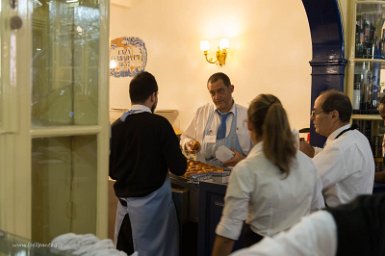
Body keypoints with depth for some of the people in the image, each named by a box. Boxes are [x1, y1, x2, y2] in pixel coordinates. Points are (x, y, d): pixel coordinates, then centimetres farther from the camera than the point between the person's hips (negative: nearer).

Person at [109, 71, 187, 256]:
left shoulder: (116, 126, -1)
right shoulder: (159, 124, -14)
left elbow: (111, 171, 7)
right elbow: (179, 168, -15)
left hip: (124, 201, 5)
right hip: (153, 200, -5)